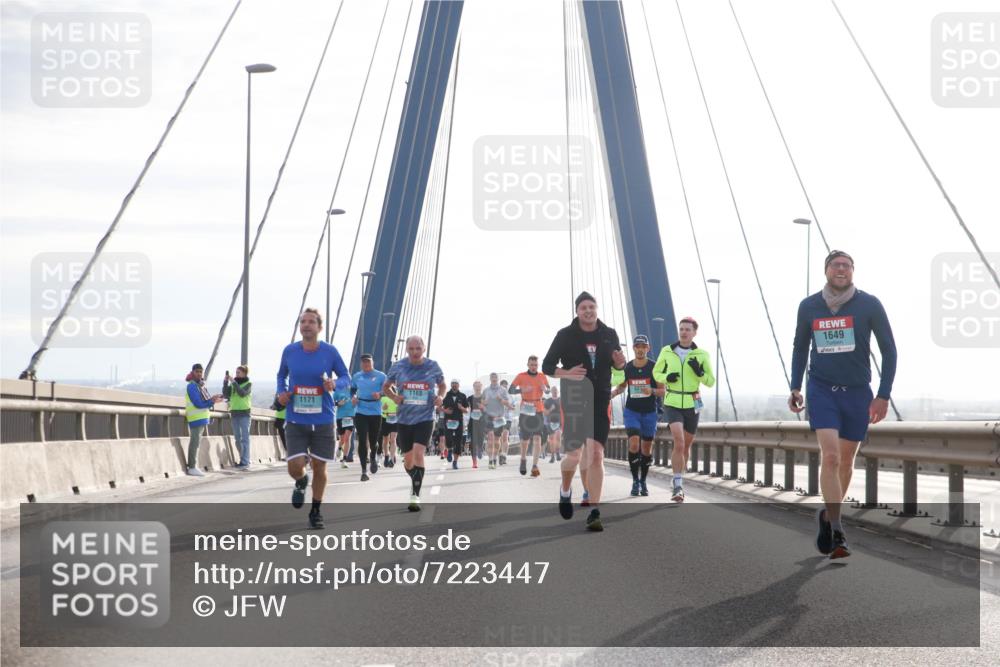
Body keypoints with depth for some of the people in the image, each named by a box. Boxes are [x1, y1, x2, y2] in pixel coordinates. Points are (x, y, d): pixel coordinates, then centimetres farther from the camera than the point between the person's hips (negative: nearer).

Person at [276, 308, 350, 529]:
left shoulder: (330, 352, -5)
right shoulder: (289, 351, -1)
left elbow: (345, 377, 5)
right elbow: (281, 375, 15)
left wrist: (334, 384, -17)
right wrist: (281, 391, -5)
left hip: (323, 421, 0)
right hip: (295, 420, 0)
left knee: (319, 468, 8)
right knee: (295, 466, -12)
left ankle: (316, 511, 28)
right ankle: (301, 482, 27)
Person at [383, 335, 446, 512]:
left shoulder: (432, 366, -2)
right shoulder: (398, 366, -1)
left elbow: (442, 385, 15)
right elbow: (386, 387, 12)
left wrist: (440, 396, -6)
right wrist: (394, 397, -9)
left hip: (425, 418, -2)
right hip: (404, 419, 2)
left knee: (418, 453, -20)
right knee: (408, 460, 9)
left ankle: (415, 495, -18)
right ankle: (415, 481, 40)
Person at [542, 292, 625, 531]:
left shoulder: (609, 334, 6)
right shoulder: (566, 335, -3)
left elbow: (616, 363, 19)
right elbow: (547, 366, 0)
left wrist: (620, 363, -6)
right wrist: (566, 373, -19)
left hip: (600, 403, 2)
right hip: (574, 402, -1)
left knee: (596, 455, -8)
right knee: (574, 455, -2)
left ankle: (594, 512, -7)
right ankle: (565, 490, 32)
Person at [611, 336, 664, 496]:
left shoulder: (654, 367, -6)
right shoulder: (626, 367, 0)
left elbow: (662, 390, -3)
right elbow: (622, 386, 15)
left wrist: (652, 391, -24)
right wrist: (611, 394, -4)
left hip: (649, 412, 0)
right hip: (631, 411, 0)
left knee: (647, 449, 7)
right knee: (634, 444, -18)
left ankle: (643, 482, 23)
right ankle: (635, 481, -7)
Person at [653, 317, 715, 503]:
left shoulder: (702, 355, -2)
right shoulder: (667, 351, 0)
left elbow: (711, 381, 2)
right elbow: (656, 372, 12)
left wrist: (699, 372, -18)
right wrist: (667, 378, -10)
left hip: (692, 404, 2)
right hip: (673, 404, -1)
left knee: (686, 445, 13)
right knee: (679, 442, -19)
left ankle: (679, 479, 35)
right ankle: (678, 486, -19)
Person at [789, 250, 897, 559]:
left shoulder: (869, 305, -6)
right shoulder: (809, 306, 0)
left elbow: (889, 350, 0)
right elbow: (800, 348, 16)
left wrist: (883, 395, -5)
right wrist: (796, 387, 12)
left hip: (857, 391, 1)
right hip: (822, 389, -1)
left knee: (846, 460, 10)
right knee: (830, 456, -16)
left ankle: (828, 516, 33)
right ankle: (836, 532, -14)